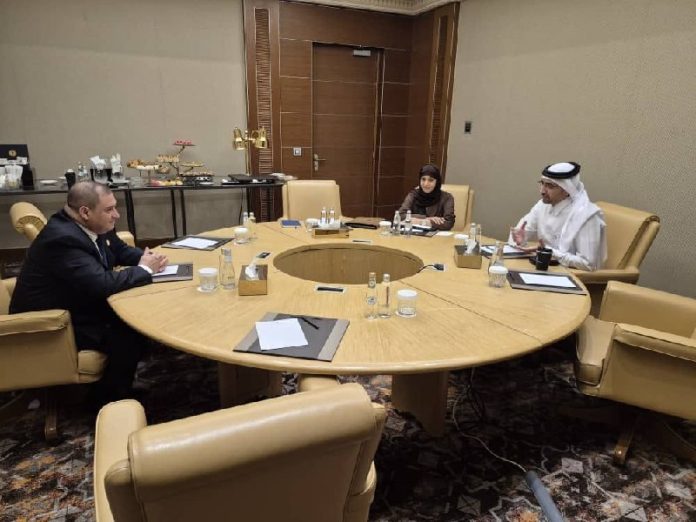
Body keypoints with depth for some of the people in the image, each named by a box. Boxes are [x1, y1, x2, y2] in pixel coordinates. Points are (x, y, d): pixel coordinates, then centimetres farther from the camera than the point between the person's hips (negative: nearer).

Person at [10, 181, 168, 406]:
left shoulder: (94, 225, -3)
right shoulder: (62, 238, -31)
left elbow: (121, 251, 13)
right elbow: (103, 284, -36)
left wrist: (147, 257, -9)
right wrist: (144, 269, -21)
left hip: (80, 303, 9)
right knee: (130, 335, -18)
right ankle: (108, 398, 5)